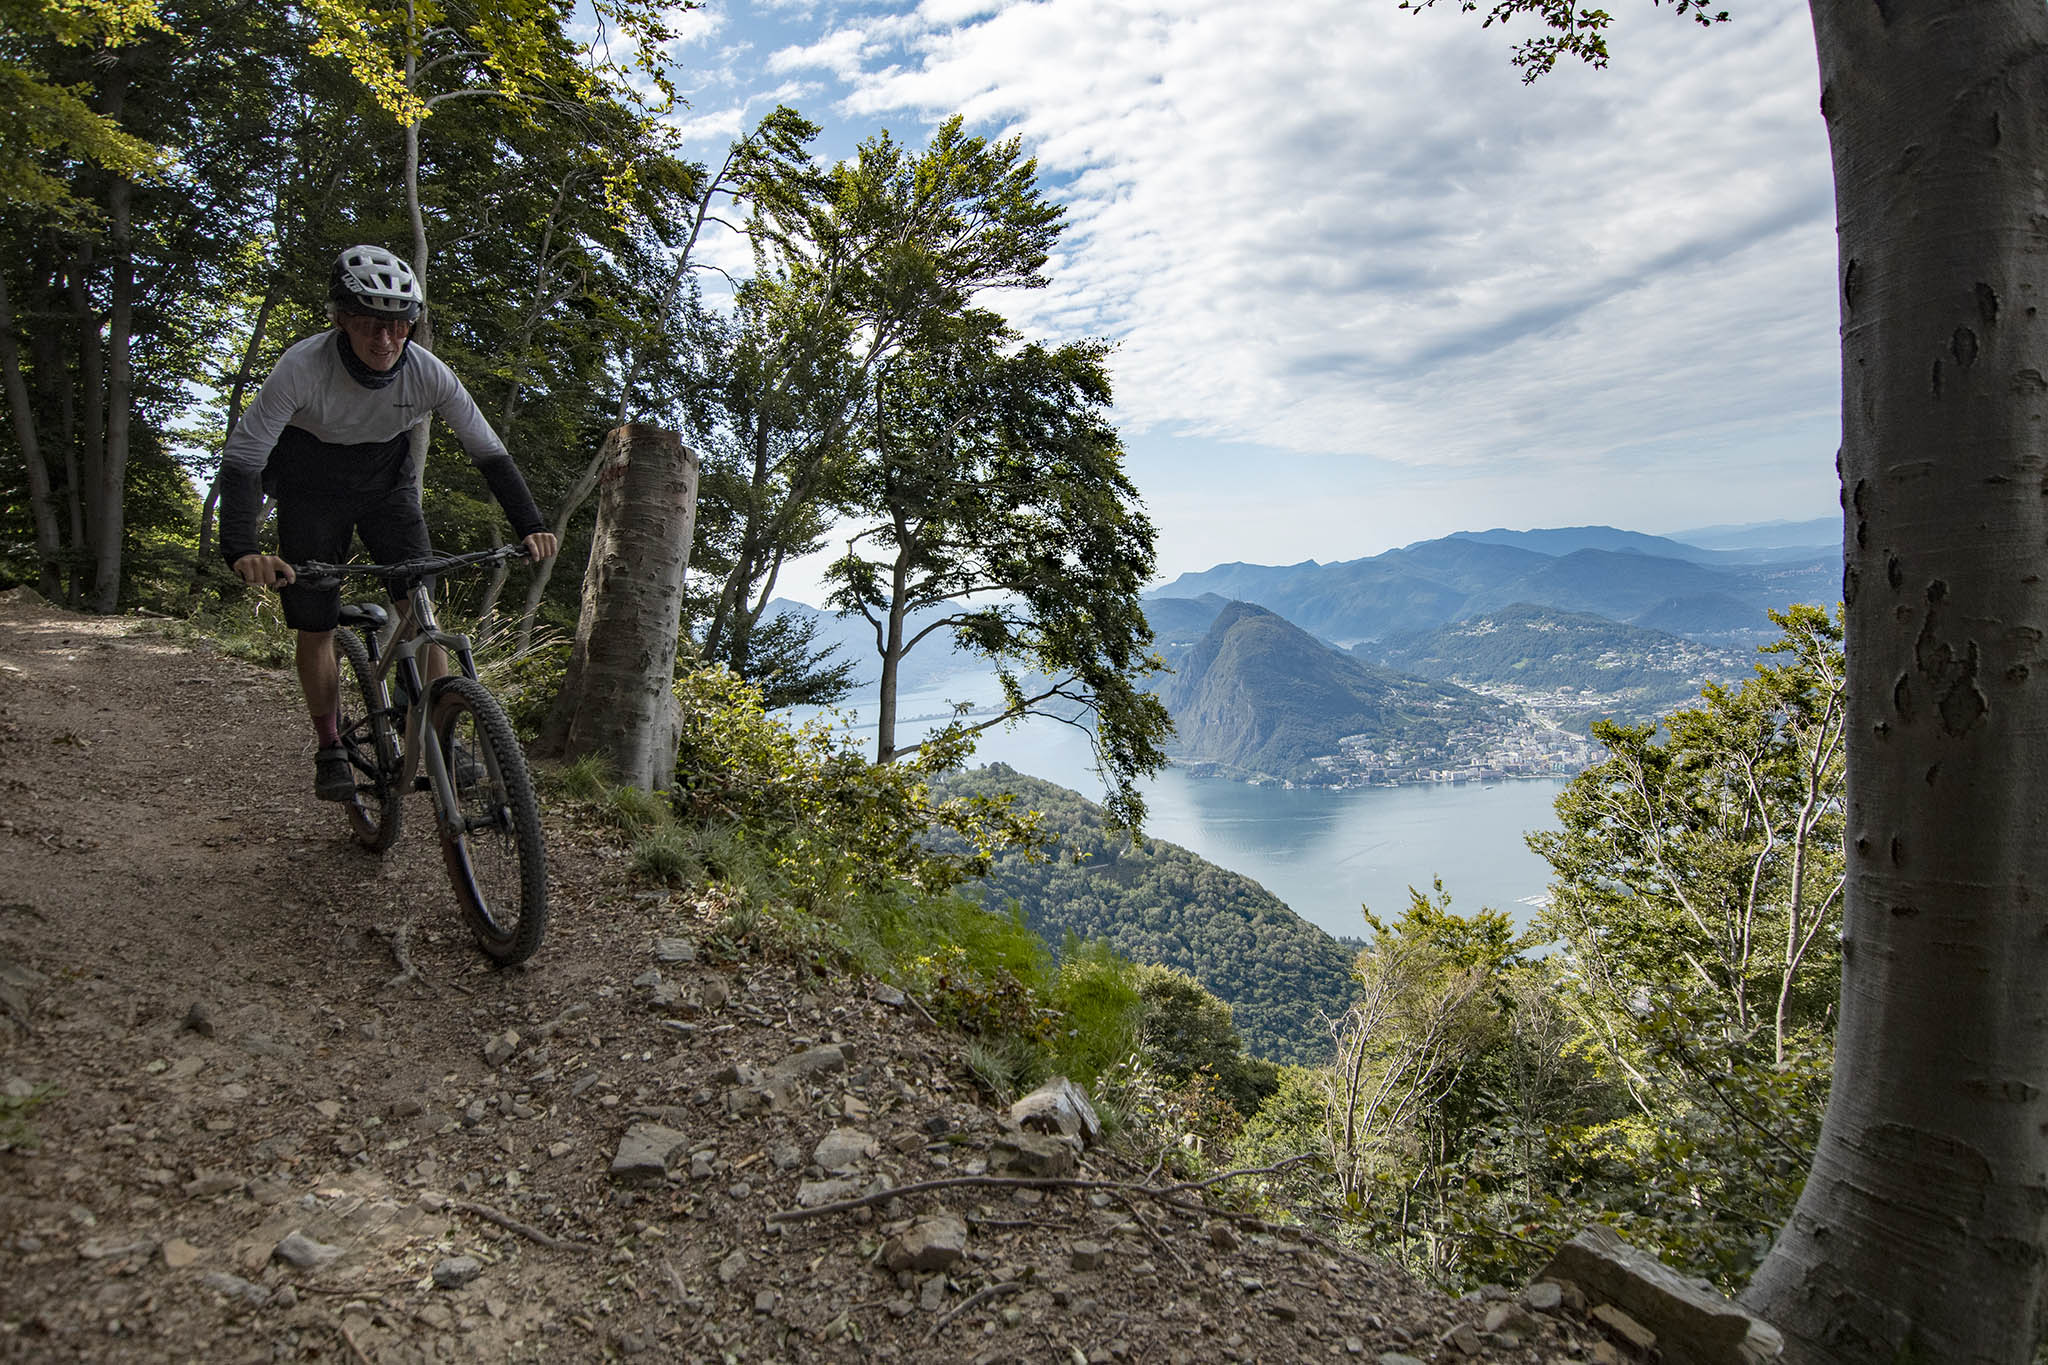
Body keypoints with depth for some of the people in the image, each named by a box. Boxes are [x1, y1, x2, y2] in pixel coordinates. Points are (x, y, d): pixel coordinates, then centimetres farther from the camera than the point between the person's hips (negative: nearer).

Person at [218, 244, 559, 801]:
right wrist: (240, 548, -47)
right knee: (315, 628, 0)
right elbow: (240, 460, -32)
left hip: (388, 487, 1)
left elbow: (490, 453, -15)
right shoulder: (303, 367, -31)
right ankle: (331, 750, 19)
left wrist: (530, 526, -27)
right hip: (312, 493, -1)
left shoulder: (428, 372, -24)